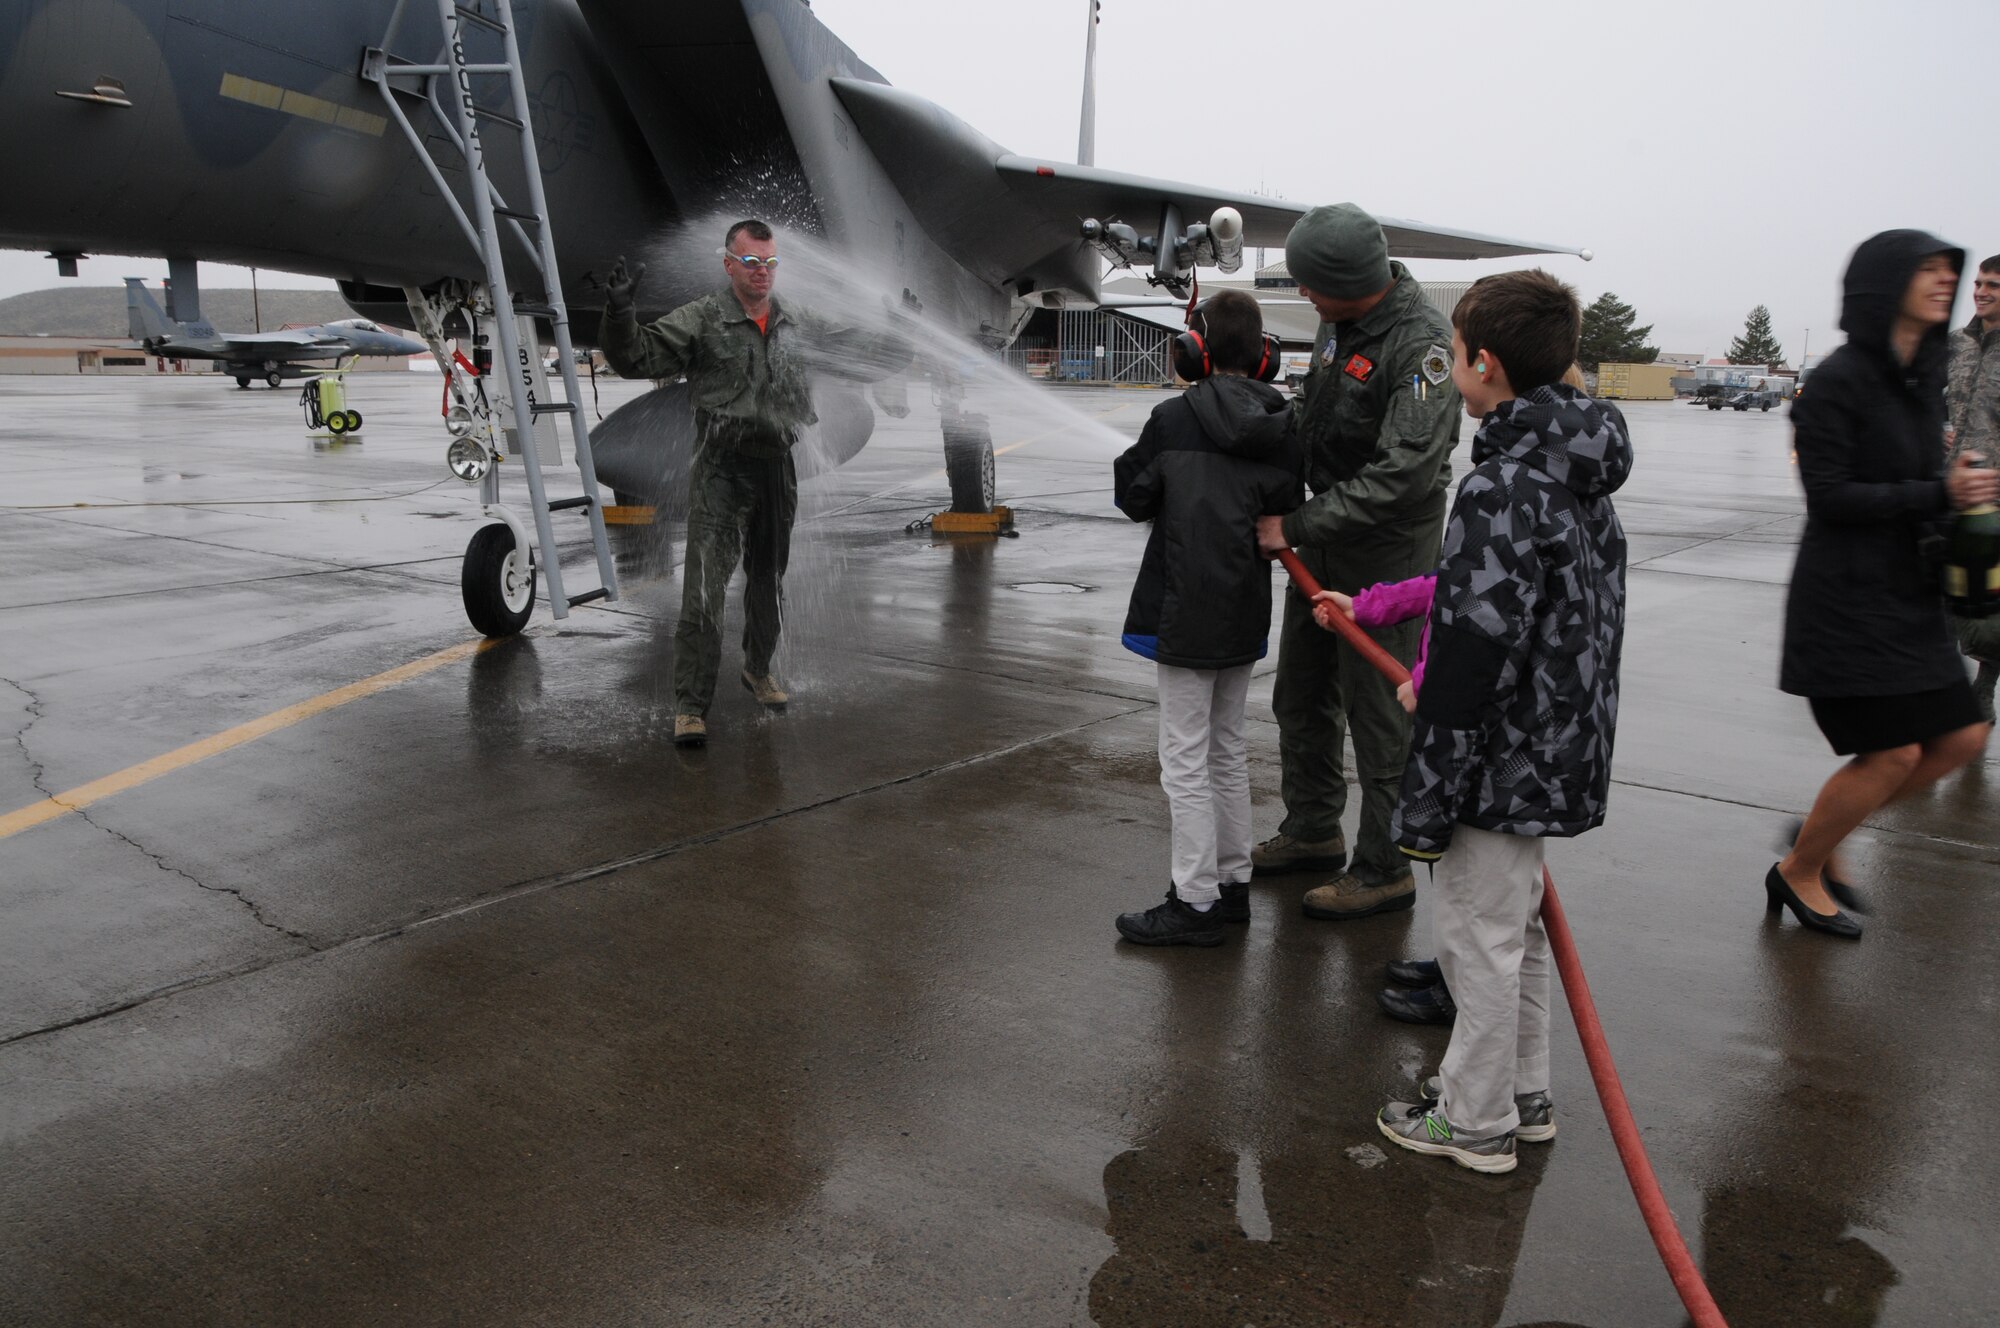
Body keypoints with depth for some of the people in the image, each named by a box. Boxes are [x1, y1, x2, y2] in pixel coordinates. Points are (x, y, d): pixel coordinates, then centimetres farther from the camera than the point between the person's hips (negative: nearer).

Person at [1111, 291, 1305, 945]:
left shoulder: (1174, 418, -12)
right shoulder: (1284, 425, 1)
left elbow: (1135, 498, -4)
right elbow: (1288, 510, 7)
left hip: (1186, 611, -6)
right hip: (1246, 612, 6)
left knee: (1185, 758, 1)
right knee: (1227, 749, 19)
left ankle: (1195, 902, 6)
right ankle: (1232, 882, 28)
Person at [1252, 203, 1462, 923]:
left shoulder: (1421, 344, -23)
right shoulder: (1340, 321, 5)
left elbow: (1402, 473, -29)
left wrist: (1297, 526, -26)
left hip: (1387, 552, -9)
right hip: (1325, 540, 9)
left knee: (1379, 711, -1)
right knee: (1301, 695, 18)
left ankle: (1385, 870, 14)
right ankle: (1313, 831, 36)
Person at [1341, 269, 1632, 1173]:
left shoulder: (1503, 487, -23)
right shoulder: (1579, 475, 8)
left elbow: (1475, 658, -25)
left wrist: (1426, 806, -19)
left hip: (1506, 761, -10)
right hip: (1559, 754, 10)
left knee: (1478, 936, 6)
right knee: (1516, 925, 22)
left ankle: (1475, 1121, 22)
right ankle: (1523, 1092, 38)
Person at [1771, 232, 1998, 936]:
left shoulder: (1925, 375, 11)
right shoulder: (1839, 379, -14)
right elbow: (1829, 495, -18)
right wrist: (1939, 493, -21)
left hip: (1908, 592, 9)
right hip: (1846, 596, -8)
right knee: (1893, 751, -6)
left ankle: (1822, 831, 23)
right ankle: (1797, 872, 15)